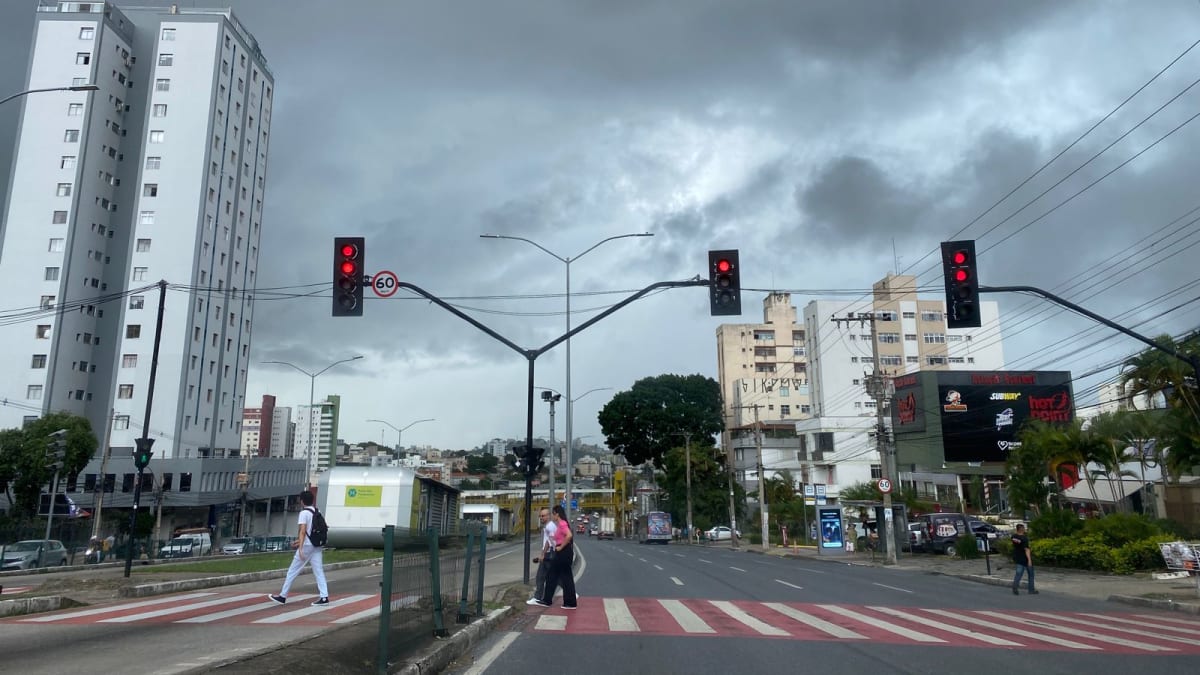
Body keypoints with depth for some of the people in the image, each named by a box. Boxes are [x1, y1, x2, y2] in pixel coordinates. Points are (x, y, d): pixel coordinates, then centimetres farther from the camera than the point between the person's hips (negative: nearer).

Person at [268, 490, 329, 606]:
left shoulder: (304, 513, -10)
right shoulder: (317, 512, 12)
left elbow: (303, 531, -19)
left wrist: (300, 548, -25)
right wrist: (299, 541, 31)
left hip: (307, 546, -7)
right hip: (317, 545, 7)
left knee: (292, 572, 6)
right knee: (319, 572, 3)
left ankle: (282, 596, 15)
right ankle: (324, 597, -4)